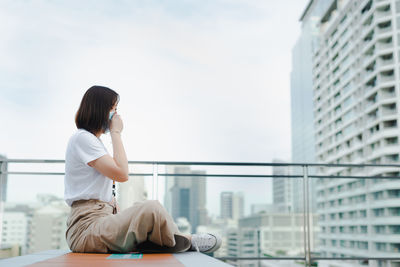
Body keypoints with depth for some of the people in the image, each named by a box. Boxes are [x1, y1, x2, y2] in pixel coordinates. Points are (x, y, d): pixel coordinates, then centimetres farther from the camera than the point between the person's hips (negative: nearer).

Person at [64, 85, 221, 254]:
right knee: (151, 209, -25)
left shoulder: (93, 140, 26)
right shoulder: (82, 138, -6)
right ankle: (185, 242, -3)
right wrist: (116, 132, -5)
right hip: (86, 227, -11)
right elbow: (122, 174, -15)